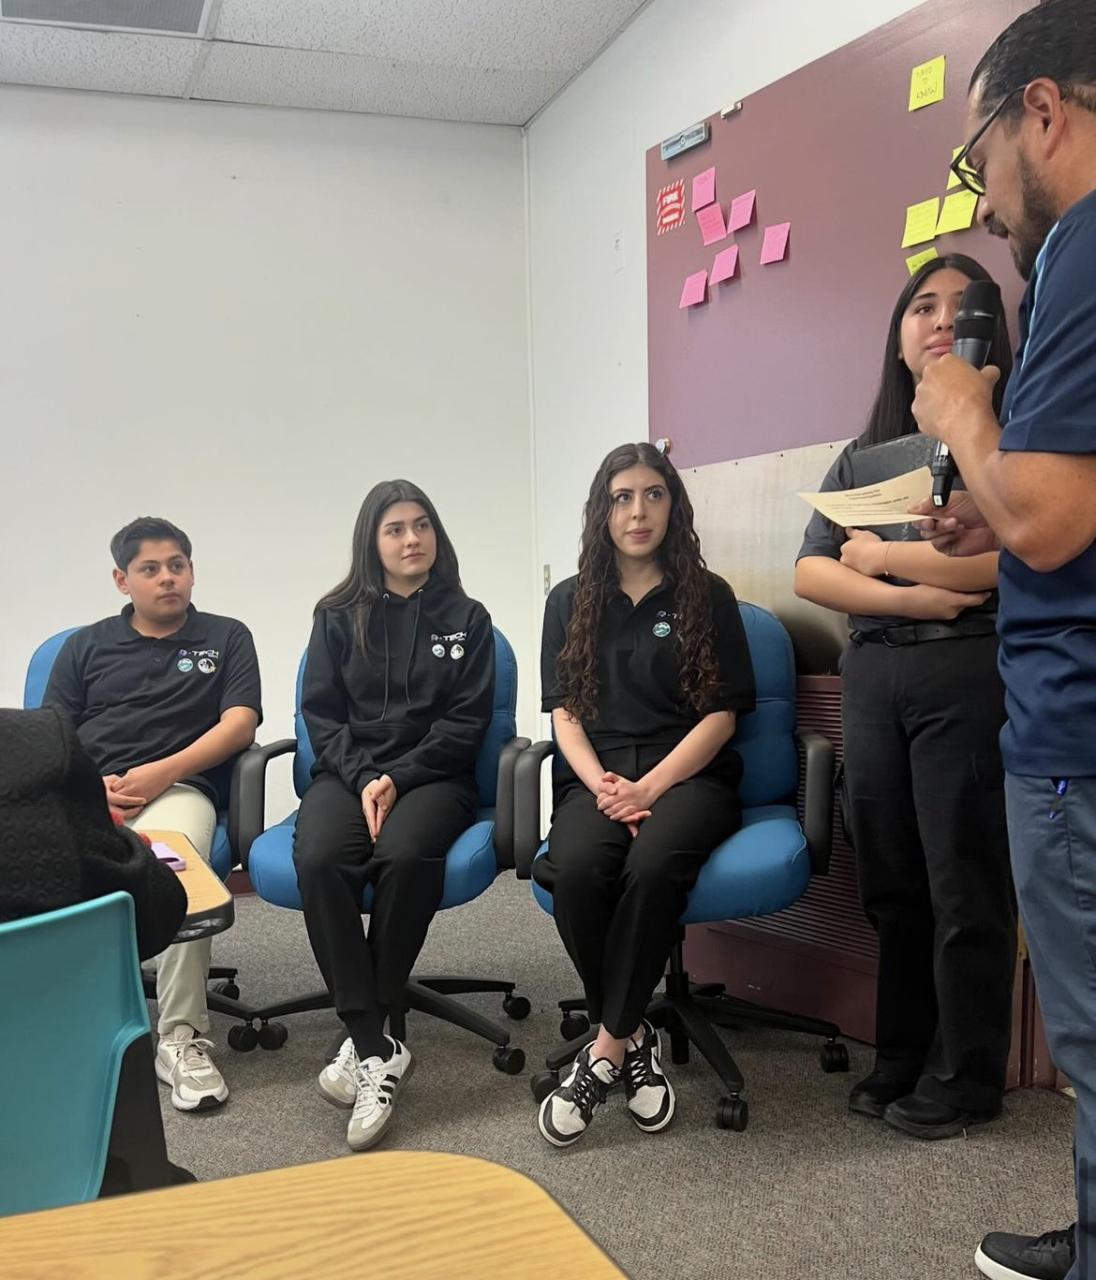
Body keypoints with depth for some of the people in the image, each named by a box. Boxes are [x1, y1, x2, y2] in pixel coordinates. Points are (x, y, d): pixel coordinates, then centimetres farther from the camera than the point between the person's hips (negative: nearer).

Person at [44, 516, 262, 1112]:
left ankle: (181, 1039, -30)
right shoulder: (85, 646, 25)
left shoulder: (226, 638, 20)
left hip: (177, 789, -2)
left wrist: (163, 772, -7)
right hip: (84, 792, 2)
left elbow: (239, 725, 7)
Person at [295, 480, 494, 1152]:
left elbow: (466, 721, 3)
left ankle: (365, 1038, -22)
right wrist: (363, 778, -11)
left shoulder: (466, 618, 11)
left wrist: (397, 777, -10)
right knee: (320, 859, -33)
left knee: (405, 856, -36)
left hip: (432, 775, -1)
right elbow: (321, 712, 7)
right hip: (347, 773, 1)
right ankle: (378, 1051, -30)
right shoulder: (338, 617, 14)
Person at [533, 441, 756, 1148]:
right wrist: (601, 785, -12)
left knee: (652, 866, -35)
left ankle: (606, 1050, -20)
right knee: (575, 870, -32)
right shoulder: (570, 602, 15)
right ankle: (634, 1037, -12)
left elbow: (721, 714, 1)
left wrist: (648, 789, -13)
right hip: (597, 775, 2)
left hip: (690, 773, -1)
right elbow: (564, 711, 8)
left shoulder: (707, 596, 8)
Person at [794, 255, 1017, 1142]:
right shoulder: (863, 457, 16)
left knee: (964, 888, 1)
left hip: (969, 678, -4)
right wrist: (912, 596, -11)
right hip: (871, 679, 5)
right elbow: (810, 575, 6)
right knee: (891, 882, 8)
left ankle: (966, 1079, 14)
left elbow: (1016, 555, -15)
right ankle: (901, 1061, 22)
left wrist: (875, 554, -5)